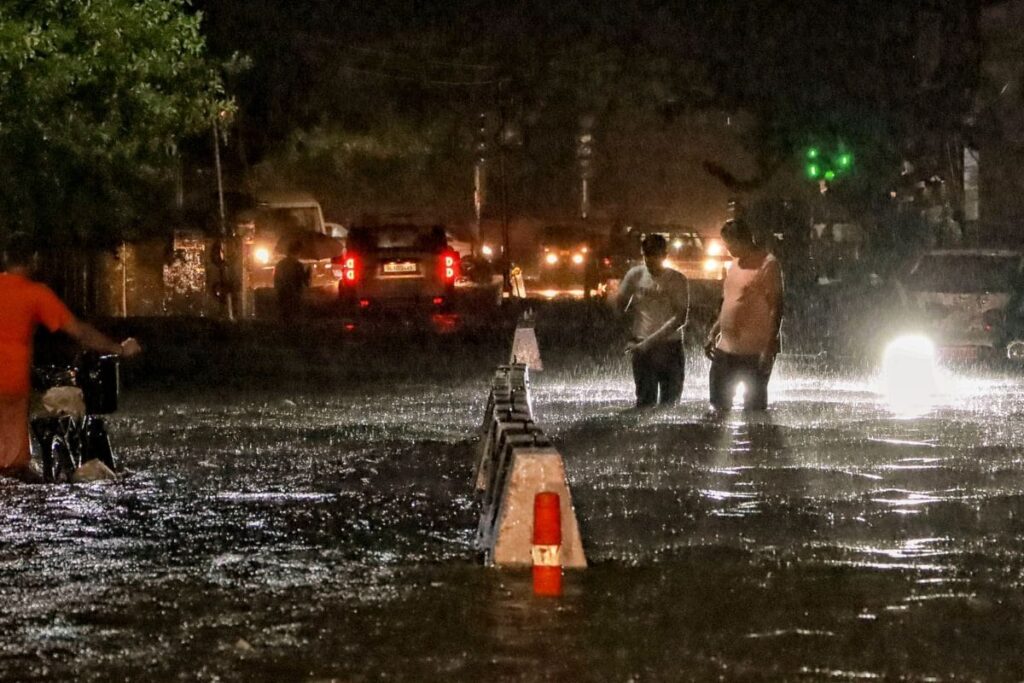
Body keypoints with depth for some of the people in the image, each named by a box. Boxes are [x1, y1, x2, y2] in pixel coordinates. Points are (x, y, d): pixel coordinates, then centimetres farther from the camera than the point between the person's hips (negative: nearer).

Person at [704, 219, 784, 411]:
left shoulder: (767, 265, -10)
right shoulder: (736, 265, 15)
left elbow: (776, 307, -14)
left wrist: (769, 349, -20)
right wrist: (713, 333, 18)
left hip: (755, 352, -8)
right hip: (726, 348, 8)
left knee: (754, 406, -1)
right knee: (719, 403, 10)